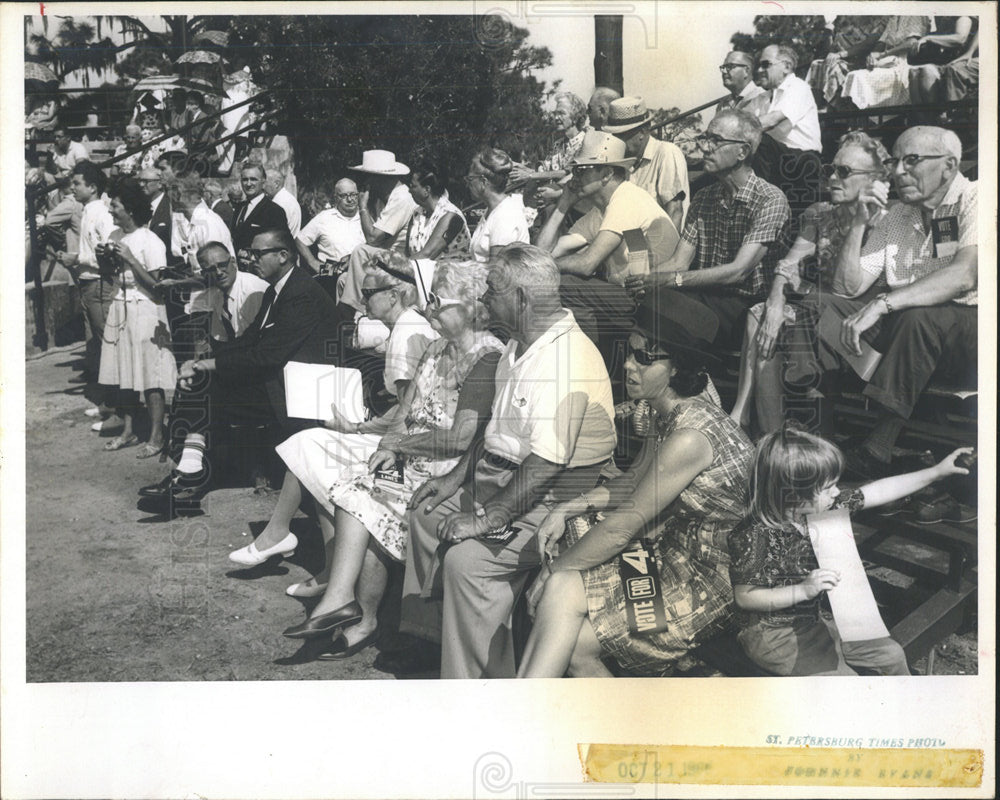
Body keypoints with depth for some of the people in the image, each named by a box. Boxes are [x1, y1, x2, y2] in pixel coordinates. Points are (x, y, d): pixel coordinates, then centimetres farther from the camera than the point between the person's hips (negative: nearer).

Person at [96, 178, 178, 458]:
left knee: (150, 376, -3)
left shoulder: (150, 241, -13)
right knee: (124, 373, 12)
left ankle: (156, 436, 5)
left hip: (145, 311, -7)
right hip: (120, 308, 8)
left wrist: (130, 258, -20)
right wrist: (107, 256, 1)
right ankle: (128, 430, 23)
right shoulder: (117, 237, 9)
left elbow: (157, 284, -18)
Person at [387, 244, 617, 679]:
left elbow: (546, 463, -29)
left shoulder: (568, 358, -26)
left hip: (553, 499, -11)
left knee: (467, 558, -25)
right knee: (427, 513, 16)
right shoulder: (520, 346, 8)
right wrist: (456, 477, 15)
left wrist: (488, 518, -25)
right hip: (502, 477, 11)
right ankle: (427, 639, 29)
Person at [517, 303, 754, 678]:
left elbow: (623, 527, -22)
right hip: (672, 553, 8)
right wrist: (567, 509, 3)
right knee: (559, 591, -10)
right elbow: (632, 484, 17)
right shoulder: (661, 415, 3)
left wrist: (555, 568, -11)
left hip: (712, 582, -8)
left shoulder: (690, 436, -26)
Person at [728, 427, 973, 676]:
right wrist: (803, 590, -30)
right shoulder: (755, 536, -29)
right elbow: (745, 597, -23)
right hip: (773, 634, -8)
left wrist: (936, 472, 4)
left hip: (815, 618, 8)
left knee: (891, 654, 11)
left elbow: (877, 492, 2)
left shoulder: (820, 509, -7)